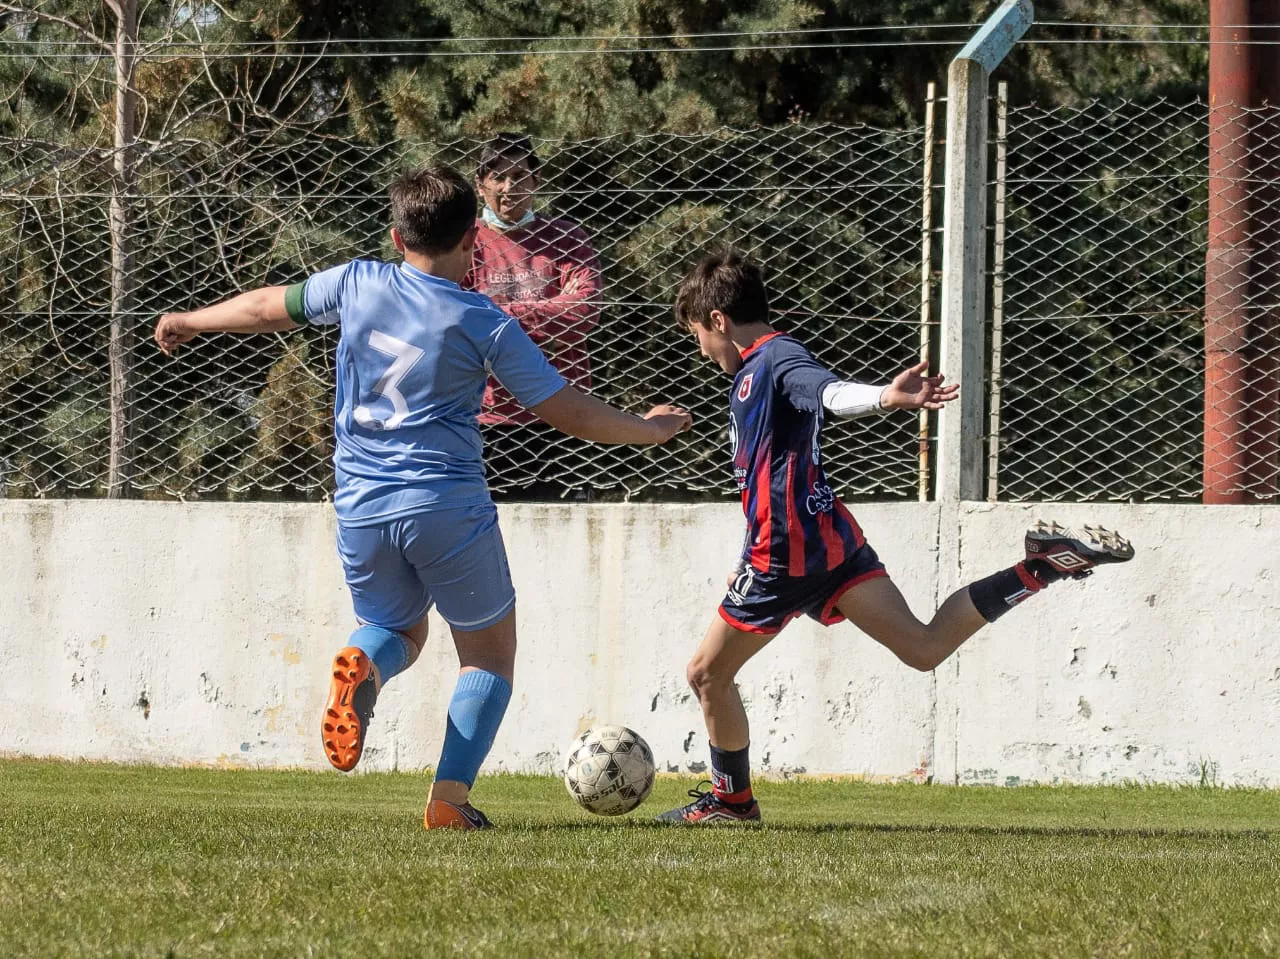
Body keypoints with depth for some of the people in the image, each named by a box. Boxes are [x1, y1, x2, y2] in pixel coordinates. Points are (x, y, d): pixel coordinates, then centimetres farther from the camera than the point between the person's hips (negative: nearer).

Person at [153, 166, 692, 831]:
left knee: (396, 629, 26)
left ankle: (362, 668, -12)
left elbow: (267, 308, 16)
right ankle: (450, 796, -3)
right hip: (447, 505, -3)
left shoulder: (360, 284, 1)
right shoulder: (487, 325, -6)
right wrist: (651, 429, 14)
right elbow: (569, 413, -3)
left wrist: (190, 321, 35)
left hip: (361, 508, 3)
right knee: (490, 651, 13)